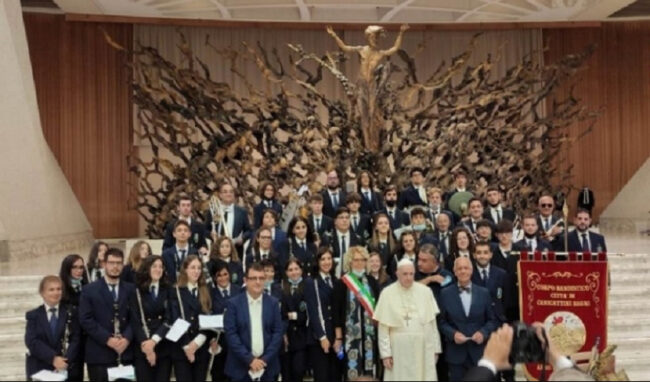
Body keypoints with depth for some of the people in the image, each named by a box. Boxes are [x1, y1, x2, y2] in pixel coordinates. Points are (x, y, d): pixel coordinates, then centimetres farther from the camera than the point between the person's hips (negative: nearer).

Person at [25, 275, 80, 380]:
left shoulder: (70, 313, 6)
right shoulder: (33, 315, 6)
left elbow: (75, 339, -1)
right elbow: (32, 342, -7)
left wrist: (66, 359, -19)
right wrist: (53, 358, -20)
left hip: (65, 368, 0)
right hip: (39, 369, 0)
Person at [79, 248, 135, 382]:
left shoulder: (131, 289, 11)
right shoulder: (89, 290, 3)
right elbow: (86, 320, -5)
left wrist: (127, 338, -12)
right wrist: (107, 339, -13)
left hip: (125, 353, 2)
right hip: (99, 353, -2)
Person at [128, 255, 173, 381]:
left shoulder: (168, 291, 7)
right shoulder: (136, 292, 3)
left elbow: (169, 320, -2)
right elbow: (135, 322, -3)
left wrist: (154, 340, -14)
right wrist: (145, 343, -14)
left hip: (164, 347, 1)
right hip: (142, 348, -1)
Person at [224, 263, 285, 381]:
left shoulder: (273, 303, 5)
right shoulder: (233, 303, -2)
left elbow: (278, 332, 1)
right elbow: (230, 333, -8)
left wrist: (266, 359, -9)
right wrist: (249, 359, -13)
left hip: (267, 365, 2)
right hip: (241, 366, -2)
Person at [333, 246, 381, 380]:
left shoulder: (372, 282, 8)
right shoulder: (341, 283, -3)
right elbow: (336, 312, -4)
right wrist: (338, 338, -7)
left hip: (370, 334, 3)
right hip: (350, 335, -3)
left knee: (370, 369, 4)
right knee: (352, 369, -2)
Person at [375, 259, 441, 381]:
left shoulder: (425, 291, 1)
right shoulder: (387, 293, -4)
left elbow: (432, 322, 6)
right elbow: (383, 327, -3)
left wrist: (436, 348, 6)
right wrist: (386, 353, -6)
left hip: (424, 348, 2)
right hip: (399, 349, -2)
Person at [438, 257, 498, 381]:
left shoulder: (484, 293, 4)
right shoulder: (445, 293, 1)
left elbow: (492, 320, 7)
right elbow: (442, 321, 3)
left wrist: (483, 333, -11)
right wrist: (453, 334, -13)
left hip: (479, 351, 1)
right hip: (455, 353, -1)